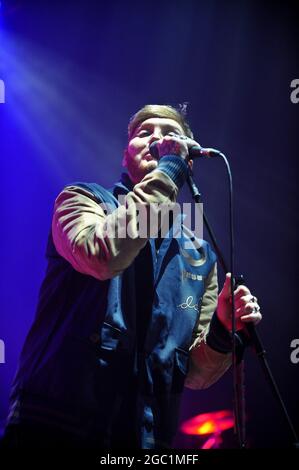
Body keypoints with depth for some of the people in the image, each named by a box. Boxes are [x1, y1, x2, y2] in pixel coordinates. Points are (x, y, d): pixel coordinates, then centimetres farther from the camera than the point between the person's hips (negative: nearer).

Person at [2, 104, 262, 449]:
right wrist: (168, 168, -14)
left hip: (143, 437, 5)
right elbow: (102, 254, -23)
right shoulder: (83, 199, 1)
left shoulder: (200, 256, 10)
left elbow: (194, 373, 9)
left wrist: (224, 331, -10)